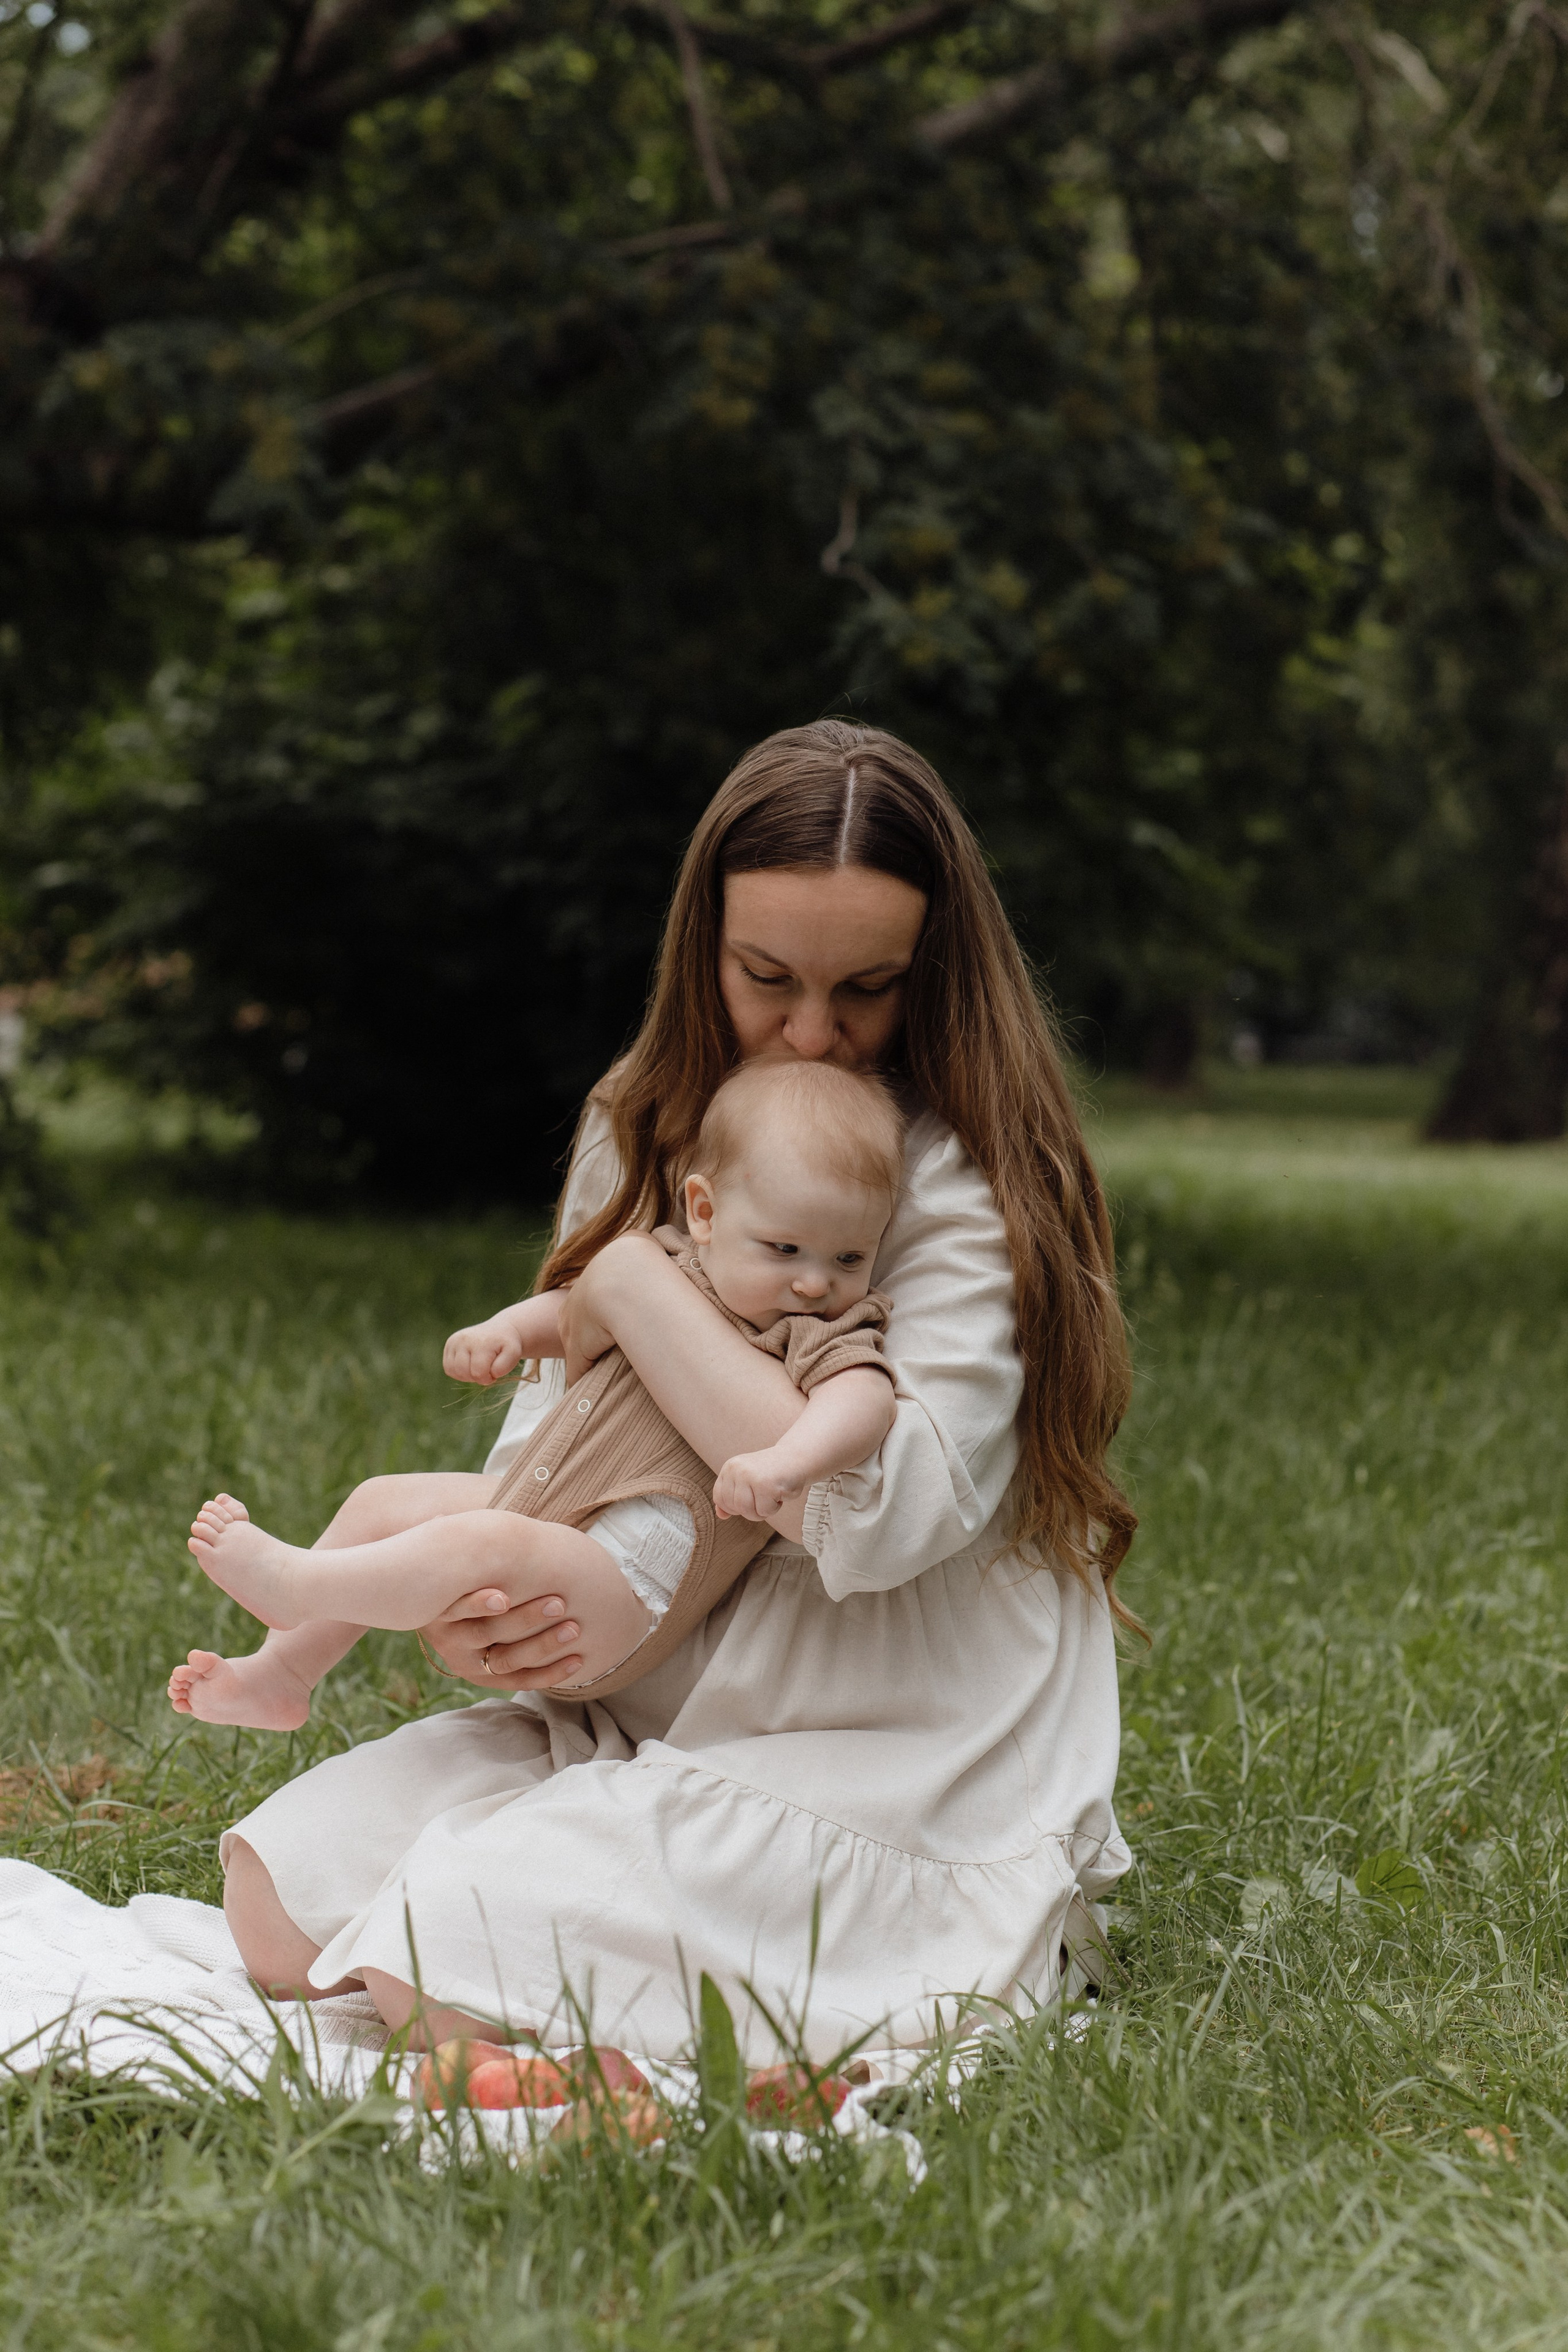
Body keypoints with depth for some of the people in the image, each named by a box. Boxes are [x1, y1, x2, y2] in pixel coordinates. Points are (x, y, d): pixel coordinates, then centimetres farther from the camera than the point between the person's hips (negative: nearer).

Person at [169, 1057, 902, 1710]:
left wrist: (789, 1460, -52)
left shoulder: (819, 1336, -13)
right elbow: (579, 1309, 23)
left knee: (487, 1541, -31)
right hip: (535, 1518, 9)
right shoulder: (670, 1271, 8)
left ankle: (288, 1583, -13)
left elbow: (864, 1396, -34)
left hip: (620, 1593, -9)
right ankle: (280, 1676, 20)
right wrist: (509, 1330, 3)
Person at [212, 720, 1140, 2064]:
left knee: (447, 1955, -24)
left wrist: (633, 1286, -19)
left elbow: (879, 1515, -28)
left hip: (908, 1792, -7)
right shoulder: (643, 1134, 9)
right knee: (280, 1892, -7)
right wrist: (467, 1606, -11)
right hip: (654, 1716, 7)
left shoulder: (970, 1194, -13)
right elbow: (545, 1439, 12)